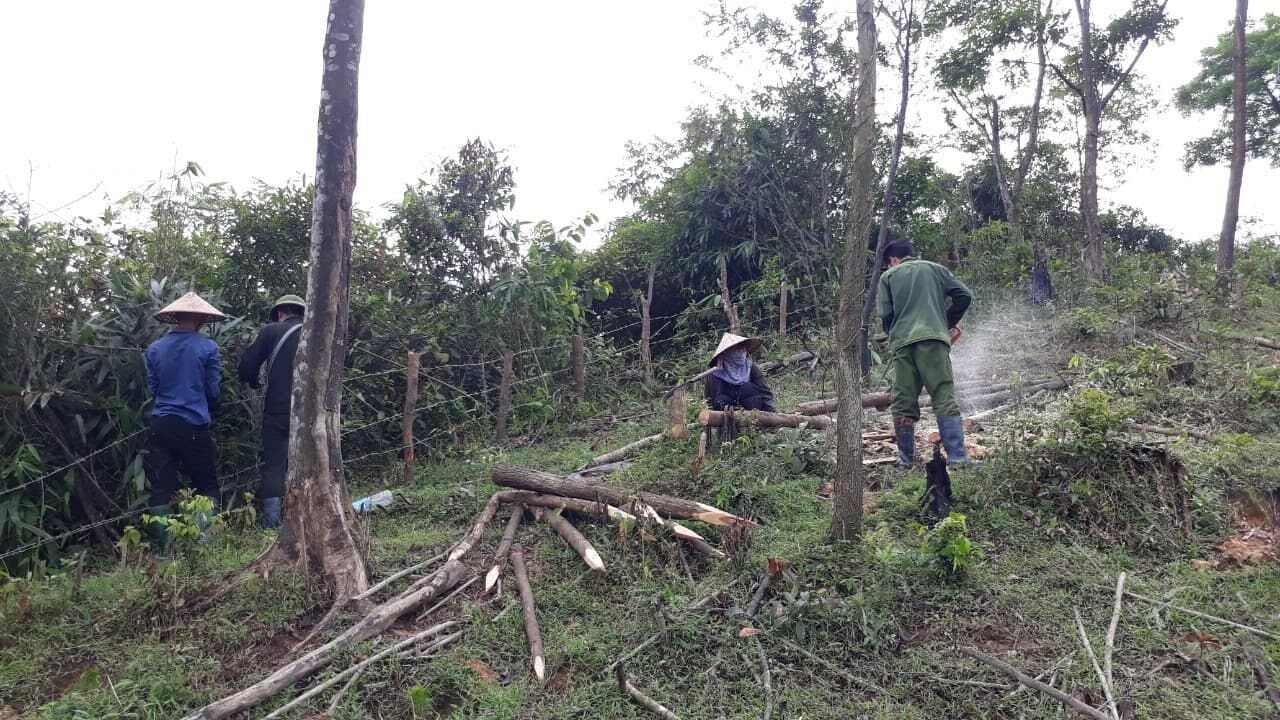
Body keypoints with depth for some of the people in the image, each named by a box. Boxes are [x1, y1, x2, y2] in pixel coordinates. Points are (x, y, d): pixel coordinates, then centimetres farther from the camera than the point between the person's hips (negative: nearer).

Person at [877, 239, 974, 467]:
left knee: (903, 404, 6)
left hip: (902, 344, 0)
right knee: (945, 399, -3)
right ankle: (957, 457, -12)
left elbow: (886, 315, 6)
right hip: (934, 339, 0)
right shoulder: (934, 269, 19)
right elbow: (964, 295, 9)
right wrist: (949, 323, 21)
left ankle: (906, 460, 9)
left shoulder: (888, 276, 16)